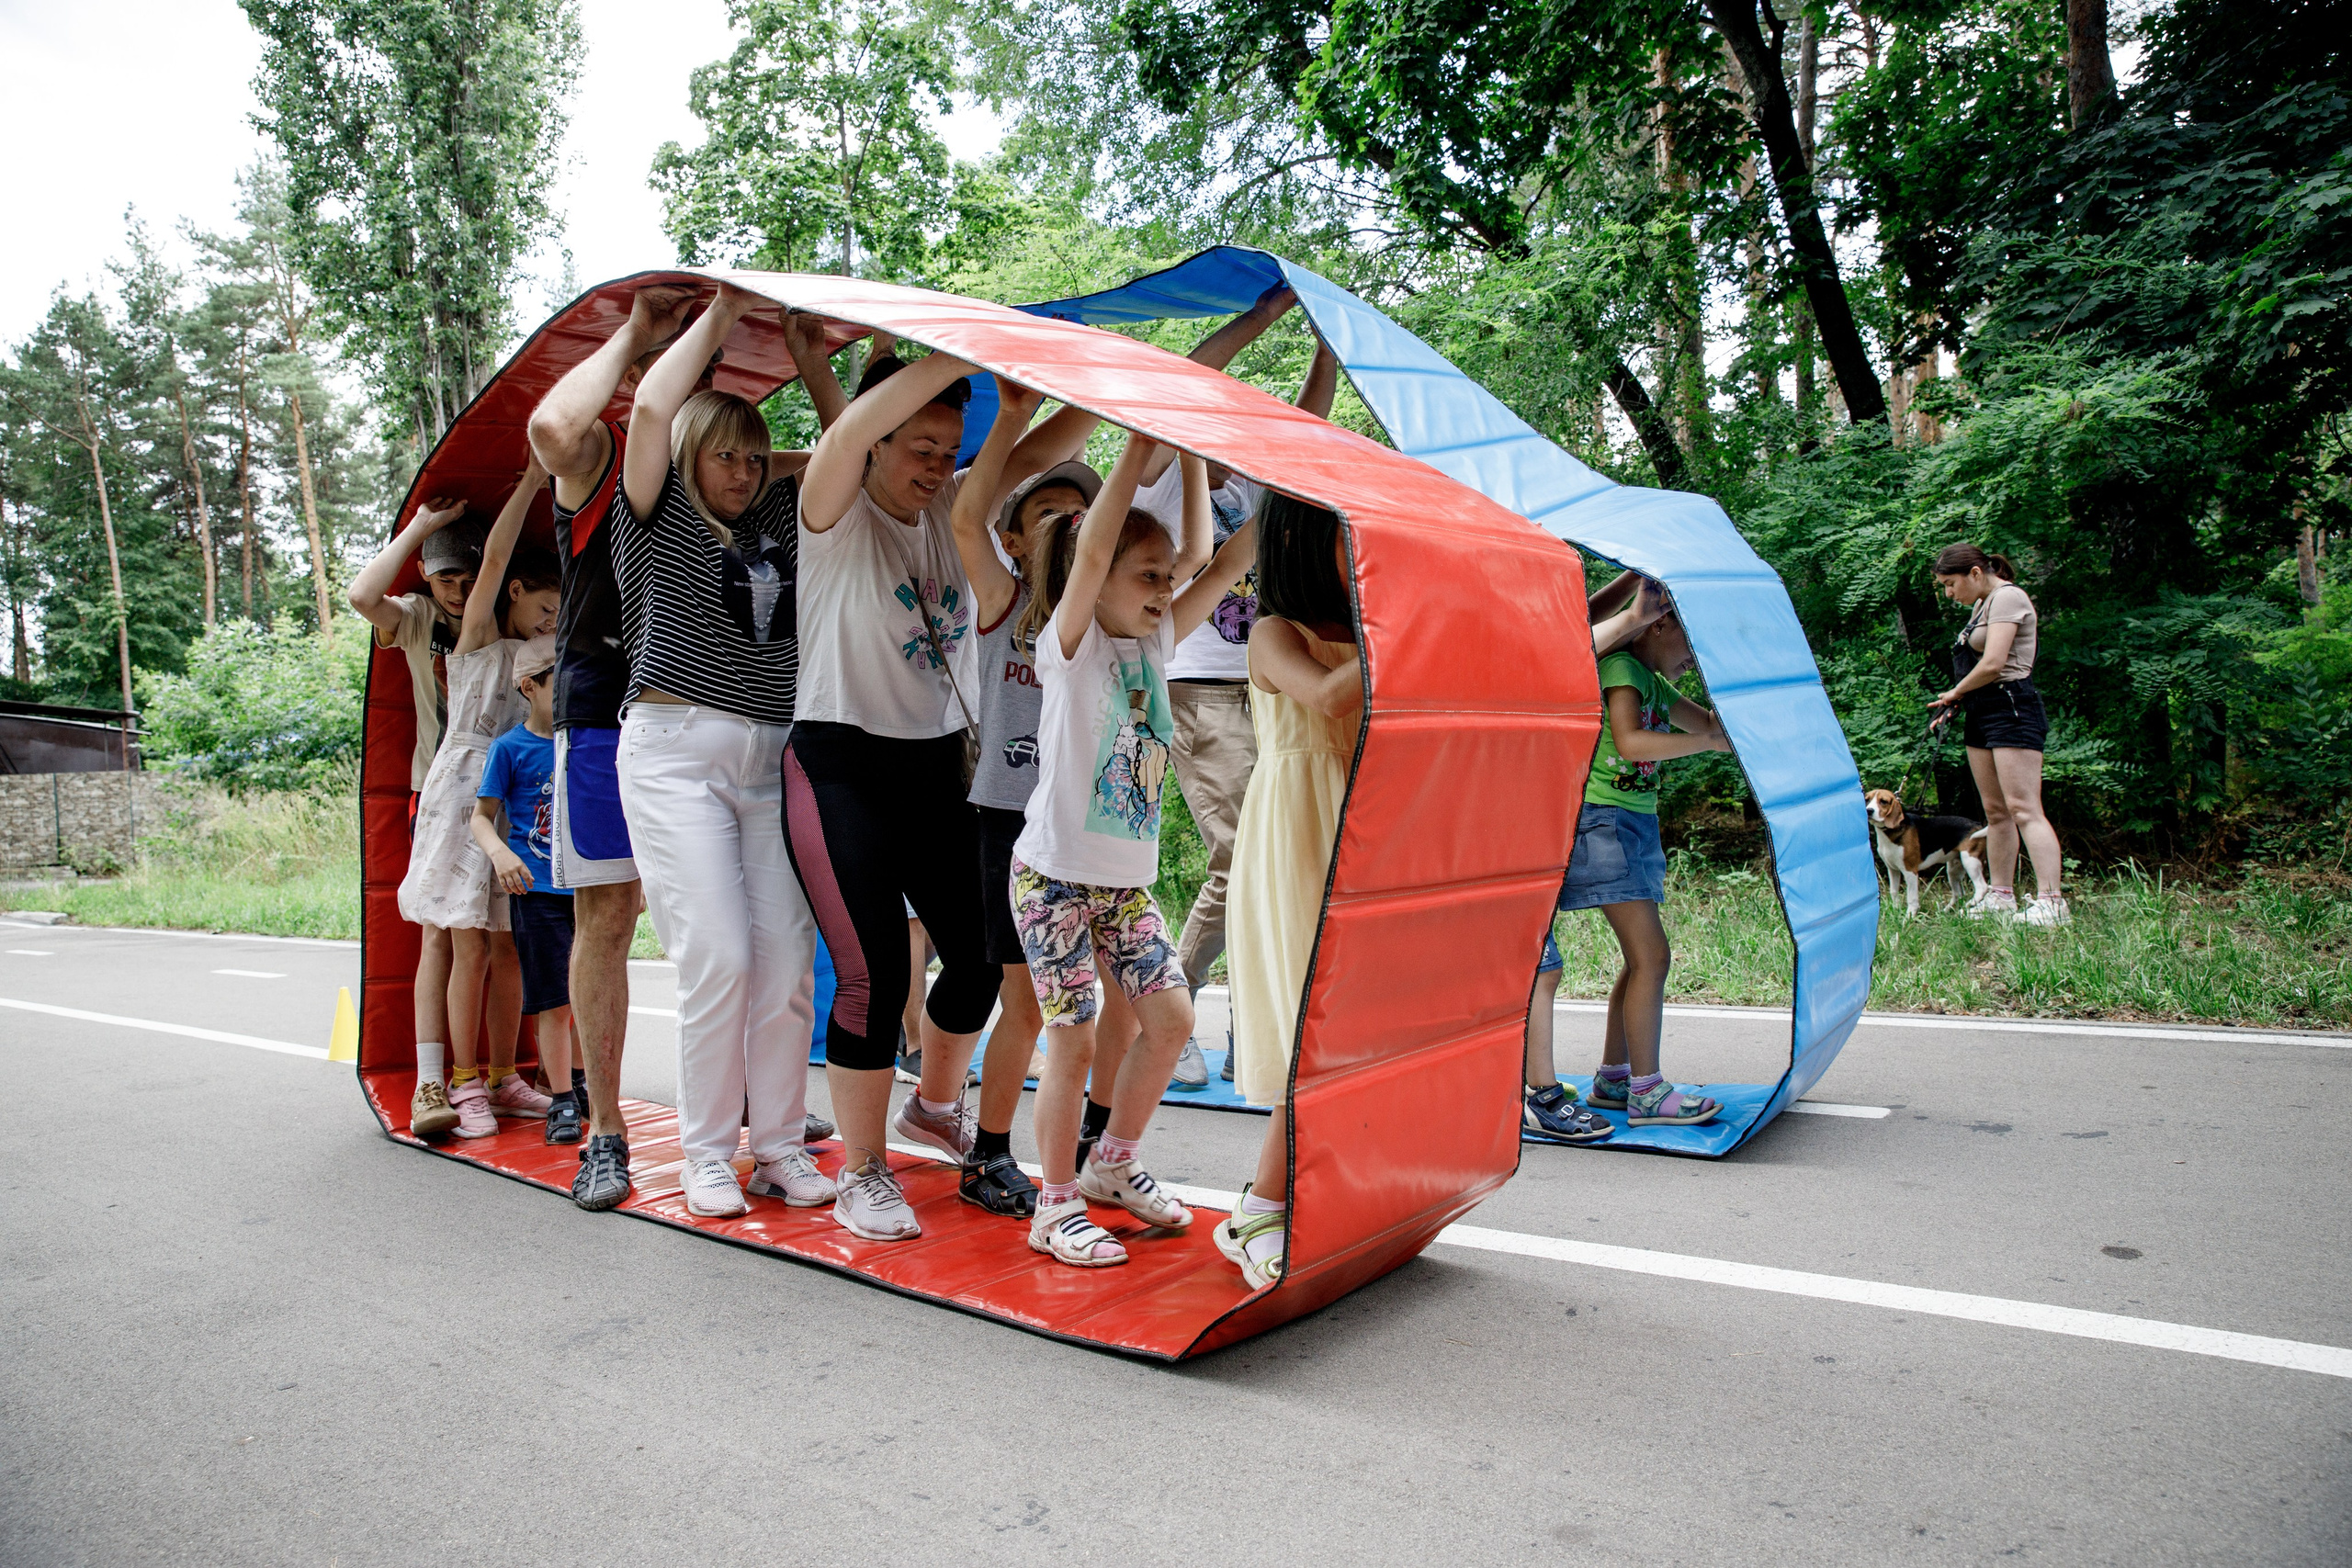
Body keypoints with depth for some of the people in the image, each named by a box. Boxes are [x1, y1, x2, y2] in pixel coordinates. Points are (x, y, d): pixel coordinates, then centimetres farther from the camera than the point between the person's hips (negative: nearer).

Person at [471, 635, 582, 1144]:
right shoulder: (510, 748, -3)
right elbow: (482, 816, -1)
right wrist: (499, 852, -21)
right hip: (537, 891, -4)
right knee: (553, 1002, -2)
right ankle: (562, 1101, 7)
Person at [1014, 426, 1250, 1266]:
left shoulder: (1155, 644, 7)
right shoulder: (1070, 646, -9)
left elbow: (1221, 564, 5)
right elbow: (1092, 550, -24)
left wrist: (1194, 456, 1)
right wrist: (1139, 444, -20)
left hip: (1127, 876, 7)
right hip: (1056, 873, -6)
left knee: (1170, 1016, 7)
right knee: (1073, 1039, -2)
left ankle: (1114, 1163, 28)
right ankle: (1056, 1207, 14)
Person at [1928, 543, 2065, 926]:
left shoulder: (2007, 597, -10)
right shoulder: (1983, 604, 20)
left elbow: (1992, 665, -19)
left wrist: (1955, 692, -3)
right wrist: (1954, 703, 4)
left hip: (2011, 710, -10)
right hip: (1982, 715, 10)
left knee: (2023, 809, -15)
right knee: (1995, 812, 11)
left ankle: (2051, 902, -17)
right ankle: (2000, 895, 16)